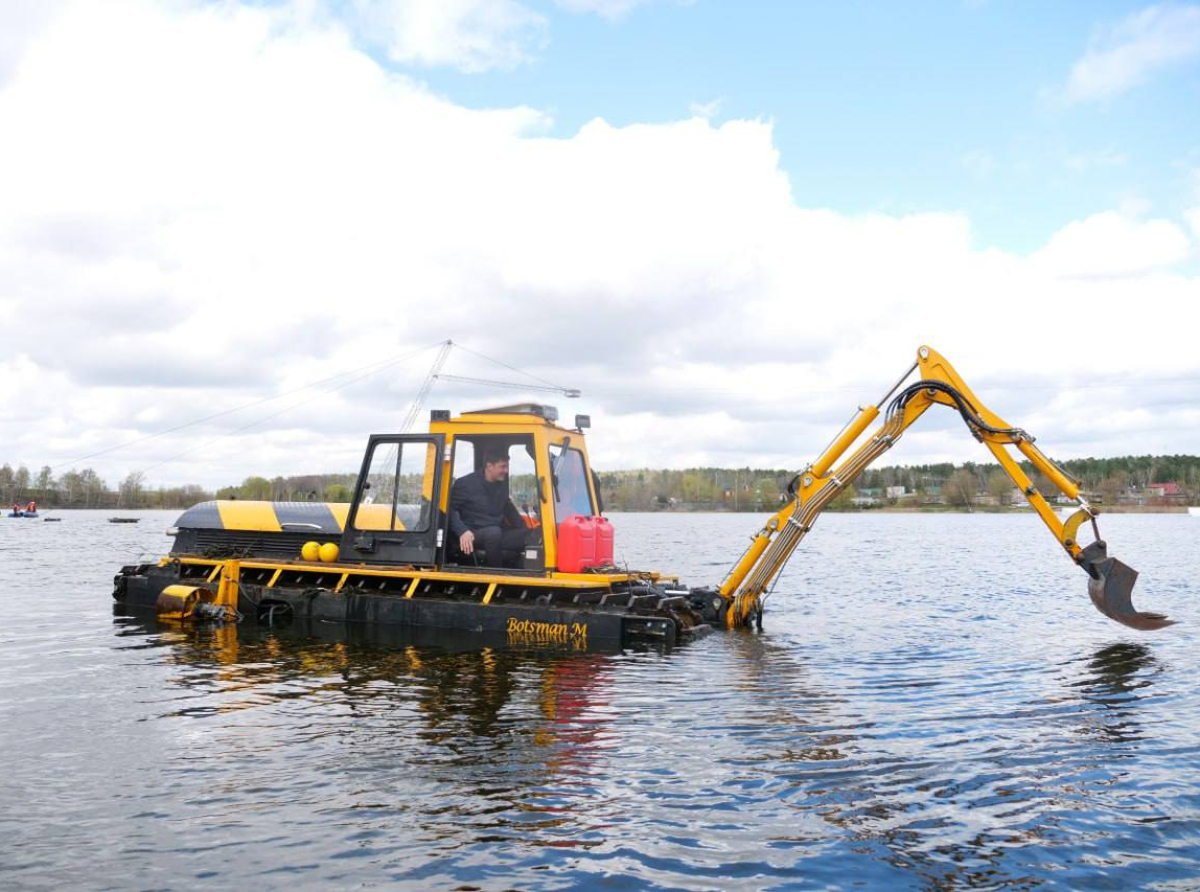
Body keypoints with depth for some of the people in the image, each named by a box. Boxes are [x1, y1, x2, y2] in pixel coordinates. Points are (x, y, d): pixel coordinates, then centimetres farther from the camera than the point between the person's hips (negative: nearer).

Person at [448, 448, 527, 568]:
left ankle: (487, 558, -22)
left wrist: (524, 527, 12)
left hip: (496, 535, 6)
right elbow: (450, 509, -10)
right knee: (494, 532, -38)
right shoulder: (466, 483, -6)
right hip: (474, 535, -5)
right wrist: (462, 531, -26)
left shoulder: (502, 484, 12)